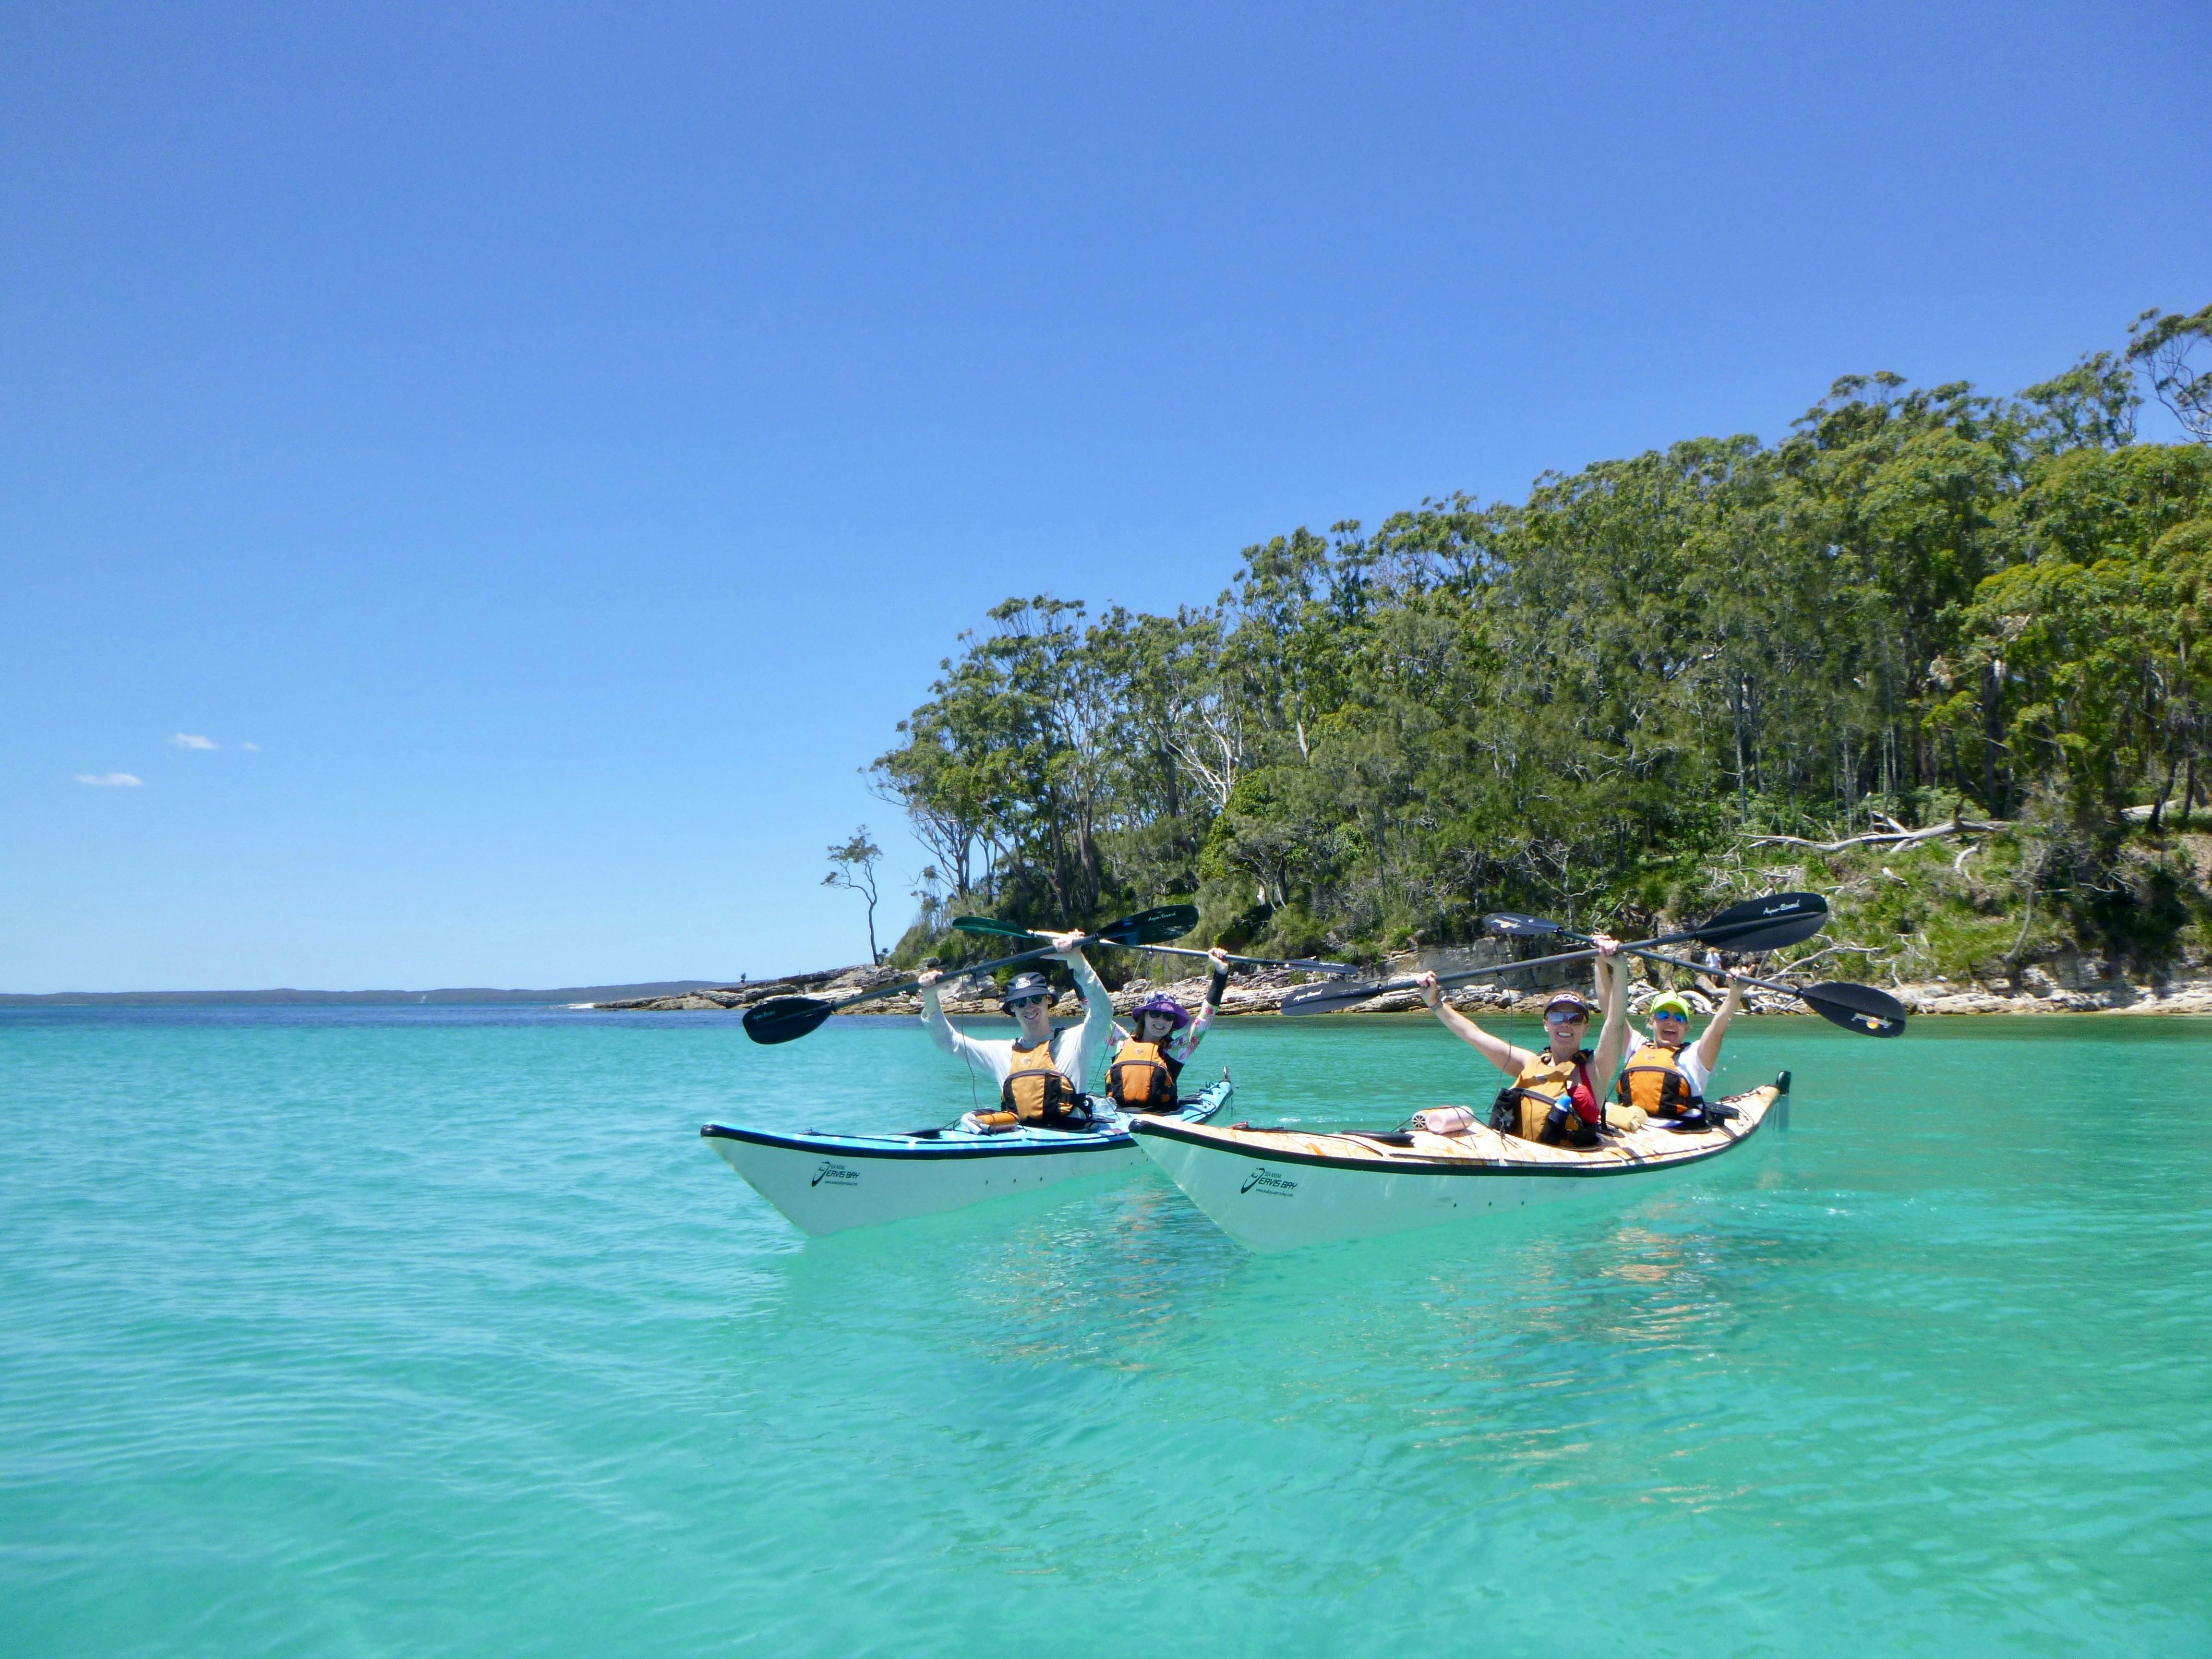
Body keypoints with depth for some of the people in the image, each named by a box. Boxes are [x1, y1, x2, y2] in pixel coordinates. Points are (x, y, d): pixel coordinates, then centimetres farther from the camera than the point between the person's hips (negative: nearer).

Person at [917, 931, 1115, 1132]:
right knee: (970, 1122, -24)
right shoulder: (1002, 1051, 21)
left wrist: (1076, 960, -21)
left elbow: (1103, 1011, -8)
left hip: (1067, 1137, -4)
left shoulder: (1074, 1041, 9)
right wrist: (930, 997, 5)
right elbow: (948, 1040, 21)